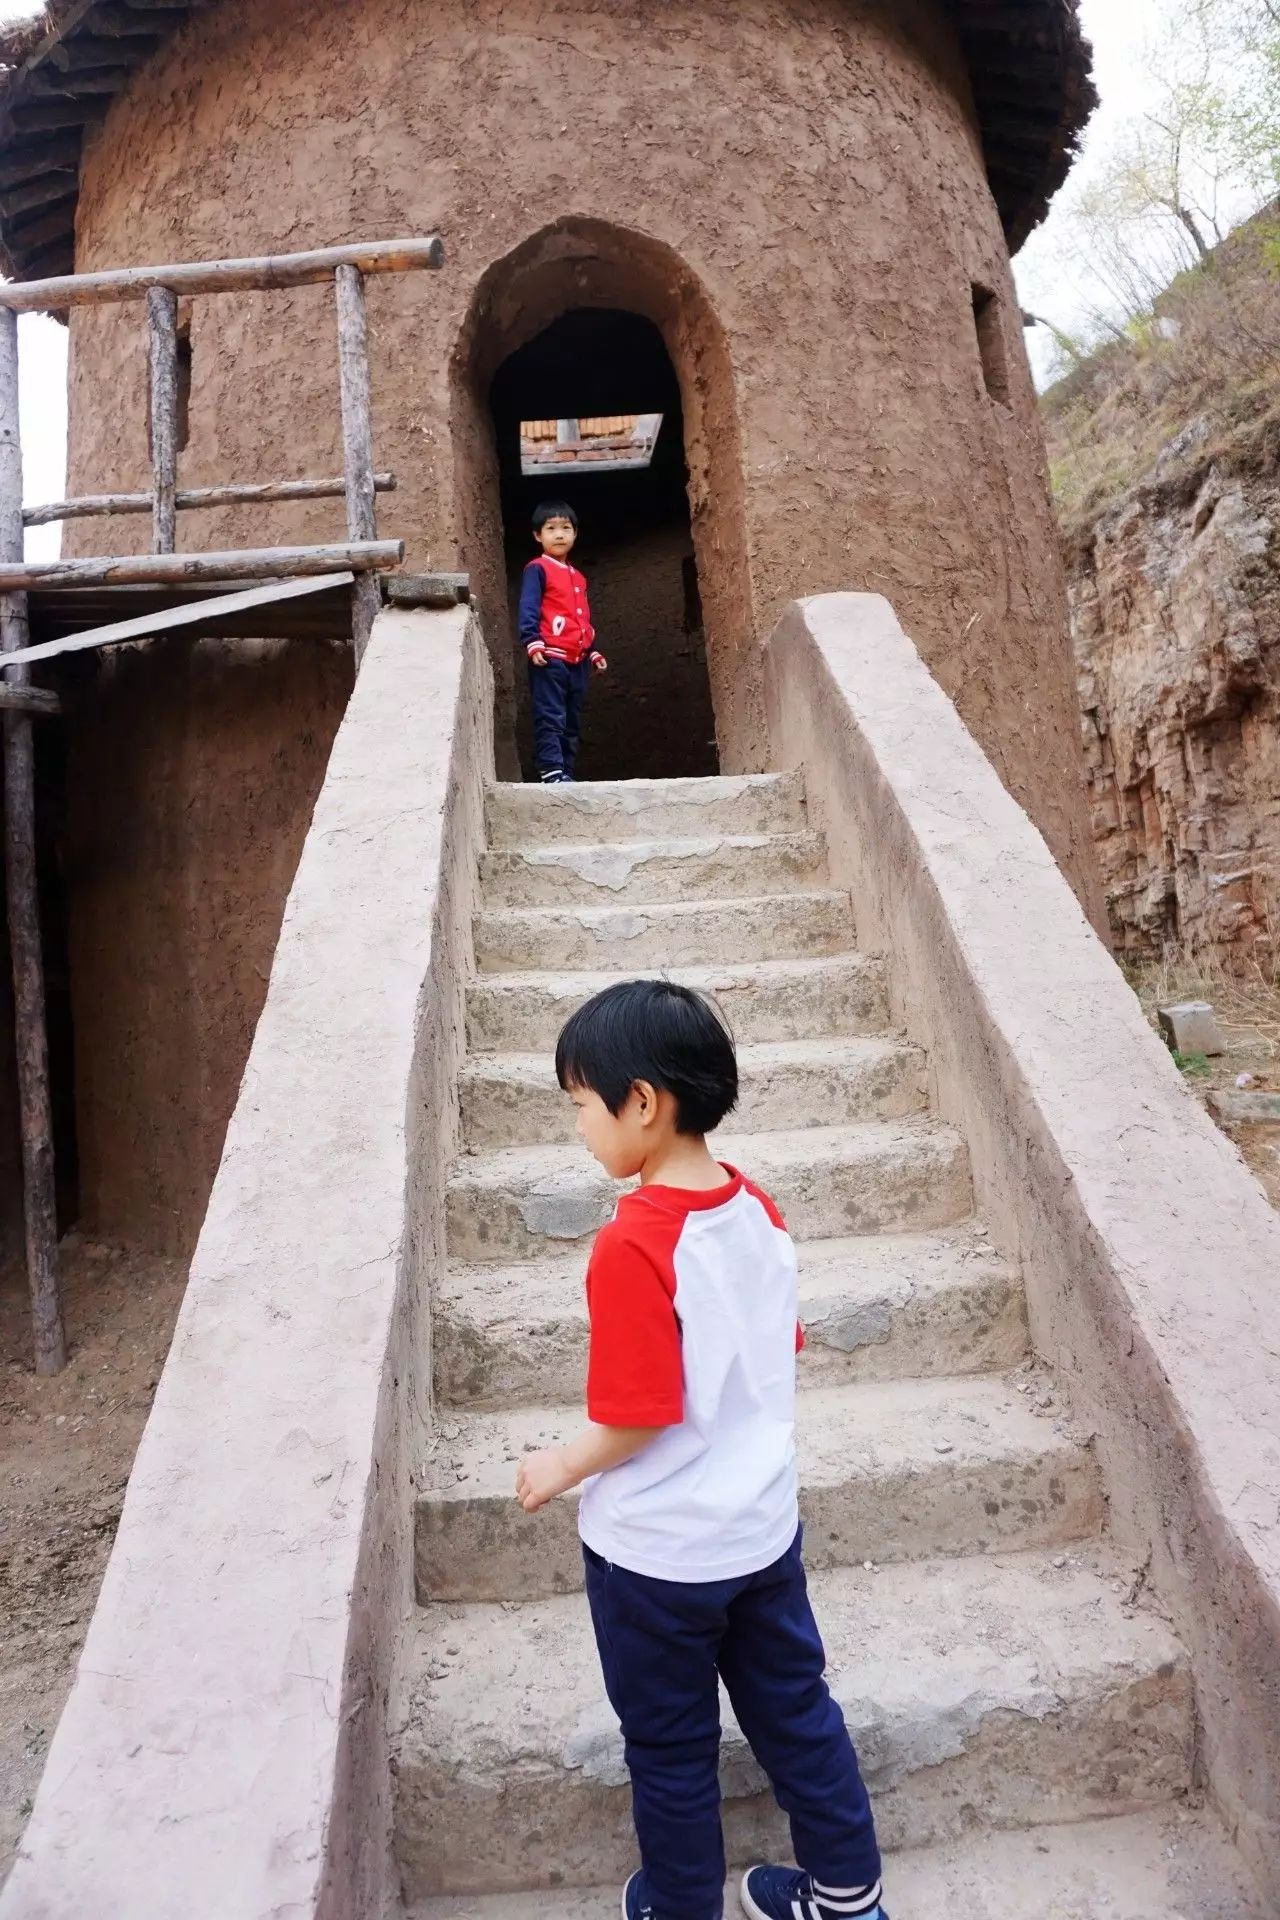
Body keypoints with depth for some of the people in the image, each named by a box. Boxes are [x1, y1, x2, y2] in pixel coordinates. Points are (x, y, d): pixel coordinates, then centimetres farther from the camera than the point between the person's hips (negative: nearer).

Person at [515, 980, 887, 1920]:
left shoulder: (634, 1245, -29)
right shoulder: (757, 1209, -7)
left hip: (659, 1551, -6)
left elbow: (636, 1416, -25)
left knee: (670, 1743, 18)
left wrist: (561, 1468, -7)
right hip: (761, 1524, 6)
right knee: (796, 1710, 24)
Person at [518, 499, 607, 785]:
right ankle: (552, 773, -15)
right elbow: (528, 610, -11)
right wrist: (533, 643, -23)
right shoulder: (537, 569, -1)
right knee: (550, 719, -12)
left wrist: (594, 652, 22)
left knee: (573, 723, 9)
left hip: (577, 662, 8)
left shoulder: (578, 577, 23)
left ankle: (567, 773, 14)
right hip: (550, 658, -8)